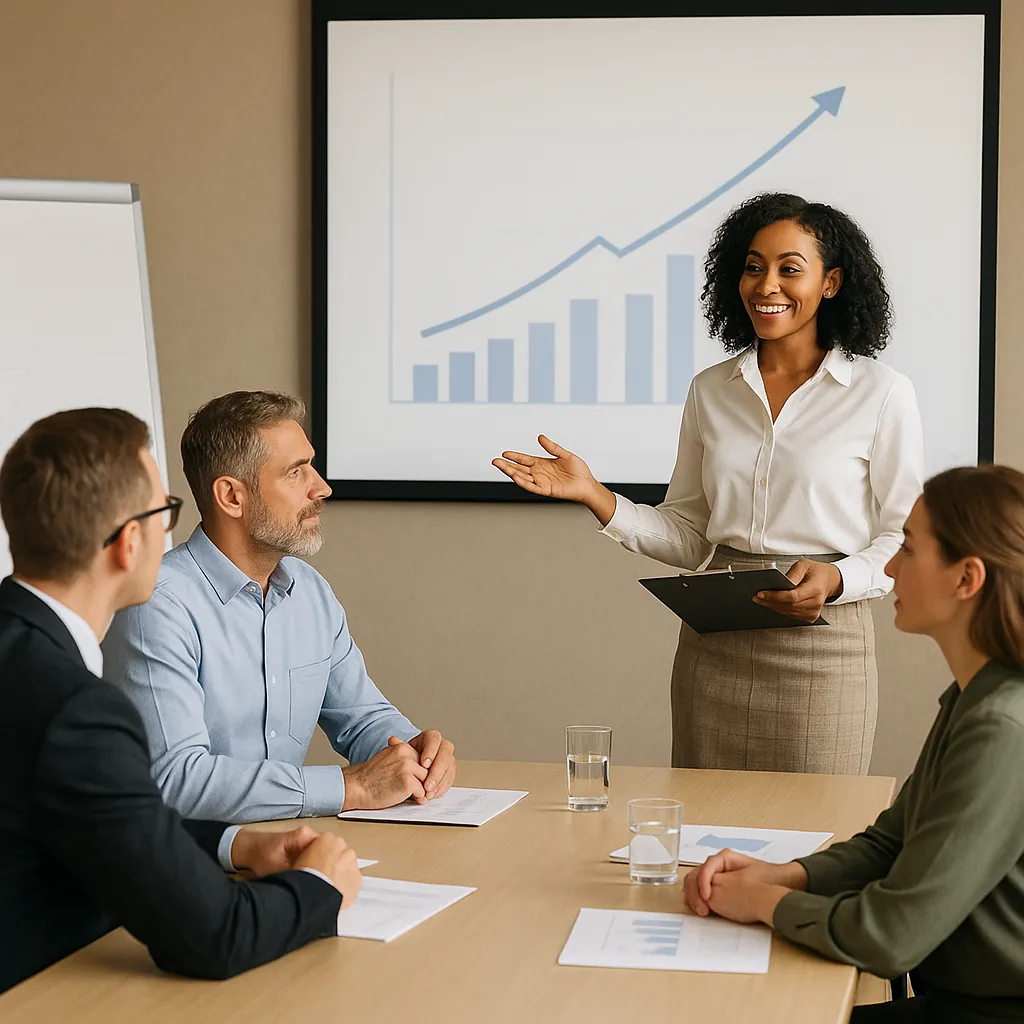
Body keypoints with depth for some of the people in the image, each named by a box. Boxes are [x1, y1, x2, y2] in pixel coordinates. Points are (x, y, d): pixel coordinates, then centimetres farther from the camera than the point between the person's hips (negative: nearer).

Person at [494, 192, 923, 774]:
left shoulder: (881, 393, -3)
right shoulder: (711, 390, 9)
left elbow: (906, 539, 0)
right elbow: (688, 535, 10)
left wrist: (835, 579, -18)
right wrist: (596, 497, -2)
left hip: (821, 647, -3)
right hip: (713, 649, 4)